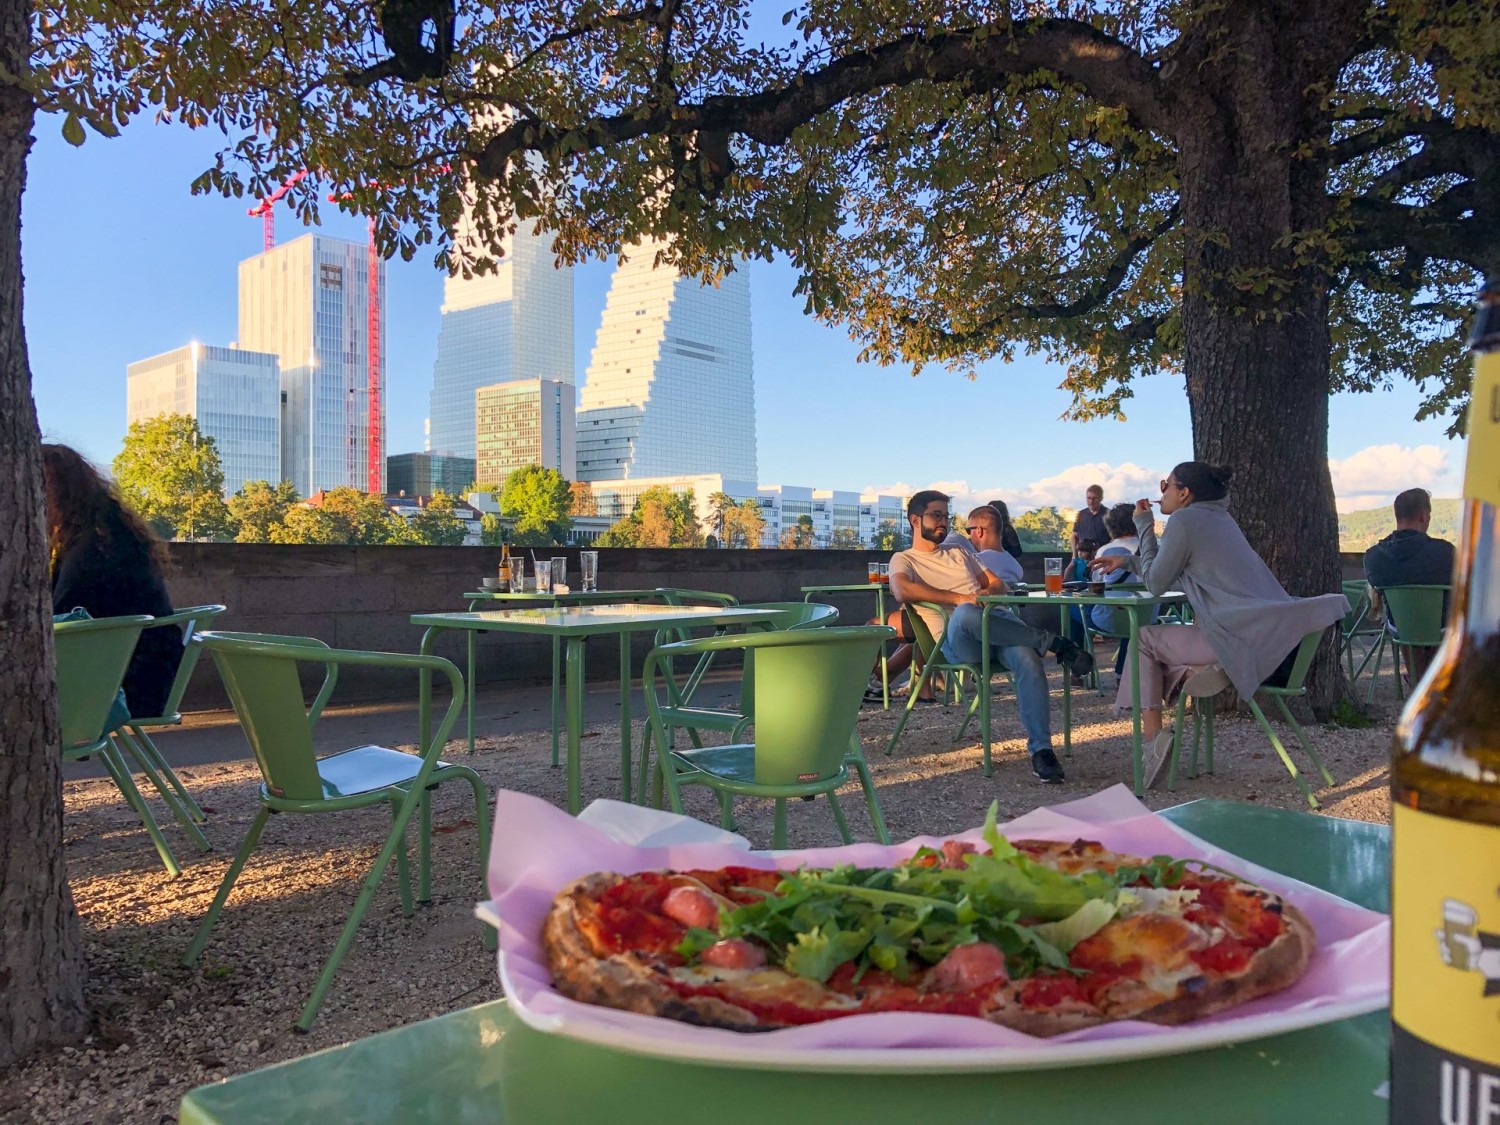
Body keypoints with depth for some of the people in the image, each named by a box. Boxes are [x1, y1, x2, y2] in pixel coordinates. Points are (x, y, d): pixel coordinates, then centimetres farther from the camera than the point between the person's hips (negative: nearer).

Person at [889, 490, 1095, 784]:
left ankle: (1040, 748, -29)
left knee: (1027, 658, -30)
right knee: (965, 614, -41)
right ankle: (1054, 643, -26)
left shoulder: (959, 553, 32)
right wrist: (959, 598, -18)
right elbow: (902, 591, -10)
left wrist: (989, 592, 2)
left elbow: (998, 584, 29)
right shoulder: (903, 559, 13)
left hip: (997, 620, 5)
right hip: (956, 638, -4)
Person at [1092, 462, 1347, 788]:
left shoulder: (1185, 520, -5)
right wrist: (1128, 562, 35)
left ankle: (1153, 738, 1)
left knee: (1144, 639, 9)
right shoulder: (1219, 518, 22)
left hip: (1239, 639, -9)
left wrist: (1144, 526, 8)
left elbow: (1156, 584, 0)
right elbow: (1173, 575, 31)